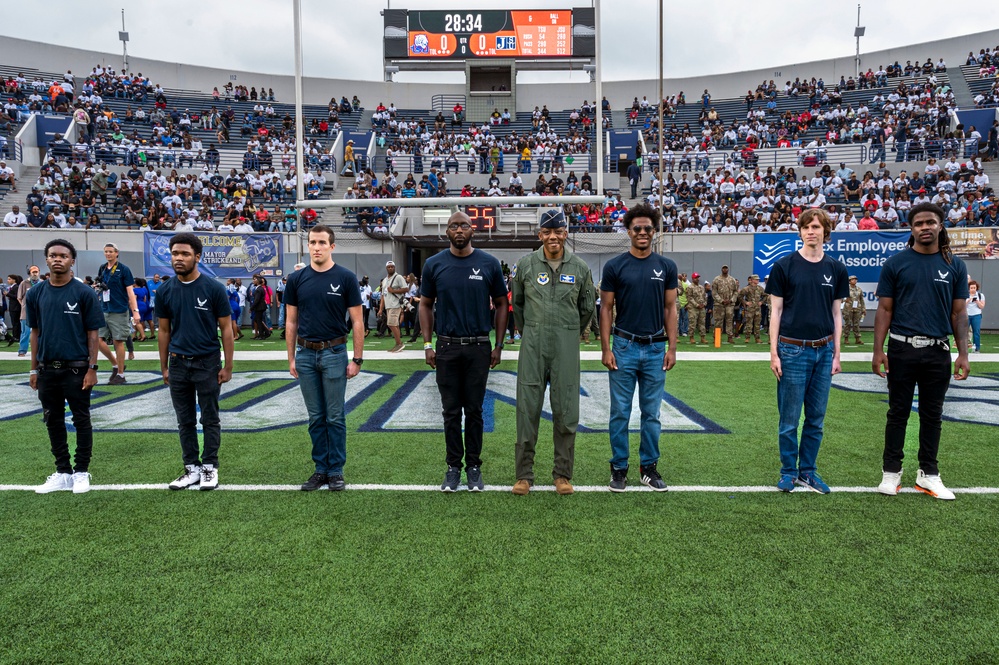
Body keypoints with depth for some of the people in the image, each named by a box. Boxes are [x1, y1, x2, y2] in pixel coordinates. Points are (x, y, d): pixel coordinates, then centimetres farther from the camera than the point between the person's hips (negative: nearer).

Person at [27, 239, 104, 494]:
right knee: (53, 422, 11)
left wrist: (92, 368, -10)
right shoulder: (35, 293, 6)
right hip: (47, 369, 4)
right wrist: (34, 369, 8)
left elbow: (92, 332, -5)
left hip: (76, 369, -4)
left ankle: (81, 473, 16)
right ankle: (63, 473, 23)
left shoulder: (84, 293, -5)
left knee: (81, 421, 4)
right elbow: (35, 332, 11)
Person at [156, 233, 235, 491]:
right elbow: (164, 330, 10)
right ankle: (191, 468, 21)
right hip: (178, 364, 4)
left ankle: (210, 467, 17)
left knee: (210, 419, 6)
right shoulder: (165, 291, 2)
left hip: (207, 363, -3)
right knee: (185, 421, 11)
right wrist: (164, 367, 9)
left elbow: (226, 329, -5)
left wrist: (228, 366, -7)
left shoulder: (214, 289, -8)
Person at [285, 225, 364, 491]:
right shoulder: (297, 278, 4)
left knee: (335, 416, 4)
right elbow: (291, 321, 9)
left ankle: (336, 470, 15)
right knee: (316, 417, 10)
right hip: (306, 354, 3)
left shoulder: (345, 278, -5)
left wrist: (357, 359, -8)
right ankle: (321, 469, 21)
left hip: (334, 353, -3)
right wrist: (291, 358, 5)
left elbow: (357, 321, -4)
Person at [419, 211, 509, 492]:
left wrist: (498, 346, 1)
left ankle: (474, 466, 20)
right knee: (451, 411, 8)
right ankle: (453, 466, 20)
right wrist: (427, 345, 1)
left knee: (474, 410, 8)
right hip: (446, 348, 1)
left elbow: (501, 304, 6)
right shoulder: (434, 264, 2)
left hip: (479, 348, 0)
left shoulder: (489, 264, 0)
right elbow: (426, 305, 8)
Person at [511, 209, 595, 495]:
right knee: (527, 409, 1)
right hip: (533, 345, 0)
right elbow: (516, 303, 14)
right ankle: (524, 474, 11)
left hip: (567, 346, 1)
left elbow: (587, 306, 15)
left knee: (566, 411, 4)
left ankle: (563, 474, 16)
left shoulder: (580, 267, 4)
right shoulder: (525, 264, 2)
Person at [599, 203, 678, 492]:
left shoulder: (666, 266, 5)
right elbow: (606, 308, 0)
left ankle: (649, 467, 21)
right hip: (624, 346, -2)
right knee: (620, 412, 4)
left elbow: (670, 308, 7)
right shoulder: (615, 266, -1)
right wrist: (605, 348, -7)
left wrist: (672, 347, -1)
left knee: (651, 413, 9)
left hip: (656, 348, 2)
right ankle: (619, 468, 15)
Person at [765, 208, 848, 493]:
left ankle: (807, 471, 23)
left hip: (824, 350, 4)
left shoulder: (836, 269, 8)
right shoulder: (784, 265, -2)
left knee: (816, 418, 10)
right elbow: (776, 310, -2)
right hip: (793, 349, -3)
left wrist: (837, 353, 8)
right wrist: (774, 352, -7)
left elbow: (836, 312, 12)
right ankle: (789, 472, 17)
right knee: (789, 419, 2)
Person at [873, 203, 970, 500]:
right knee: (898, 412, 7)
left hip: (938, 351, 2)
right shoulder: (895, 264, 0)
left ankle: (928, 473, 22)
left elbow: (959, 312, 6)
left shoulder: (955, 266, 5)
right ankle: (891, 471, 17)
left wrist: (963, 354, -1)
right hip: (901, 349, -2)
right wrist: (878, 350, -6)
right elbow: (884, 310, 0)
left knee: (932, 415, 10)